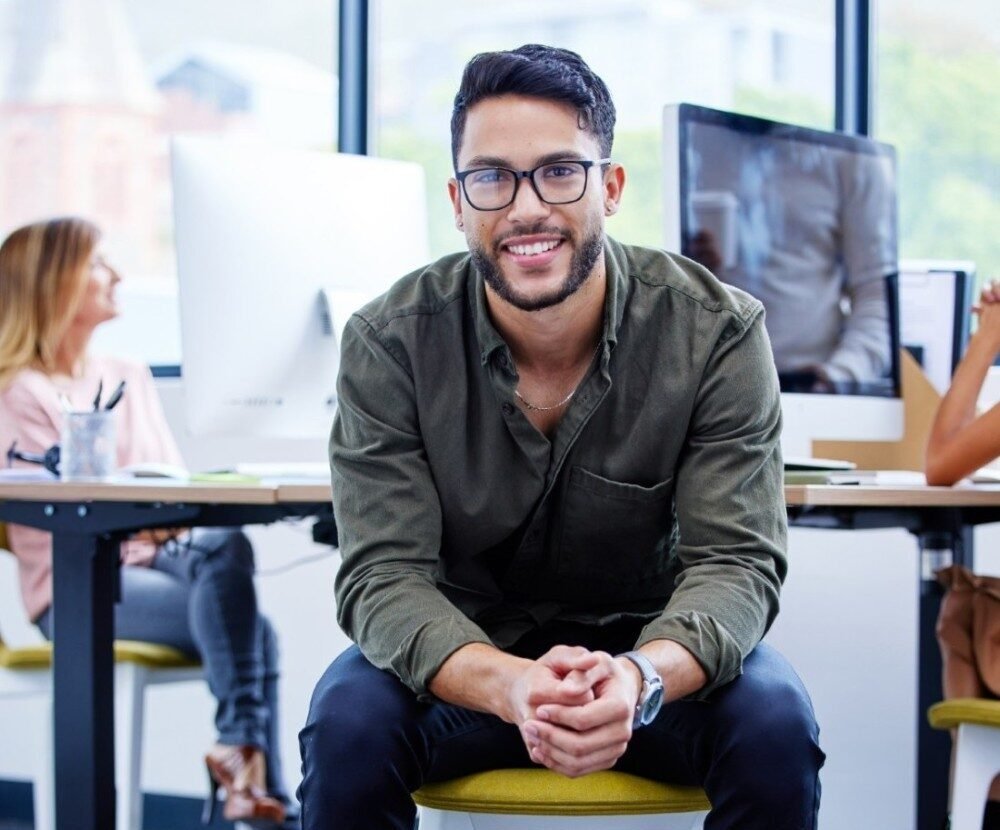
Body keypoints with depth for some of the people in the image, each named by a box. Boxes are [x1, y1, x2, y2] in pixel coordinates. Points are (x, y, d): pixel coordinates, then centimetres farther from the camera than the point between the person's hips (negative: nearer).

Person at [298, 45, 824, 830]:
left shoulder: (717, 331, -14)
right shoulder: (390, 343, -14)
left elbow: (735, 559, -18)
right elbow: (384, 573, -20)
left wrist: (640, 675, -42)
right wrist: (509, 685, -42)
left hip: (649, 643, 0)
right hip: (462, 655, 0)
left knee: (775, 728, -28)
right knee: (347, 725, -29)